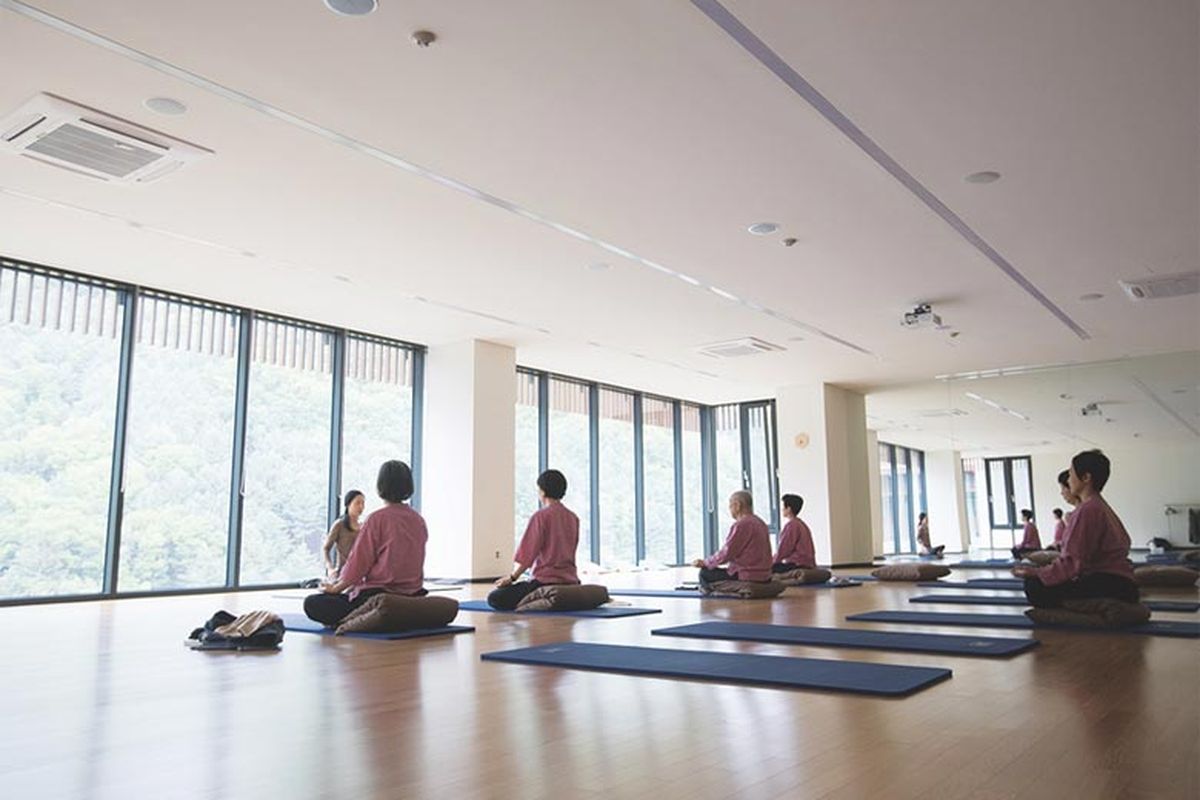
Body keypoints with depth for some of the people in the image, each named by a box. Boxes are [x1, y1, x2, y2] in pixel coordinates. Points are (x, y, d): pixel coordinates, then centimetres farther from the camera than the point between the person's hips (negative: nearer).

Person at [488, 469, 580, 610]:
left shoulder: (540, 516, -10)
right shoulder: (573, 518, 11)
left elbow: (528, 554, -10)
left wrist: (512, 577, 4)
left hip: (545, 581, -7)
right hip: (570, 580, 8)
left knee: (494, 599, -4)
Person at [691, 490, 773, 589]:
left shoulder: (740, 525, -16)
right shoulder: (761, 523, 12)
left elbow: (726, 553, -16)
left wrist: (704, 562, -1)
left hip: (747, 577, -9)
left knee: (705, 573, 1)